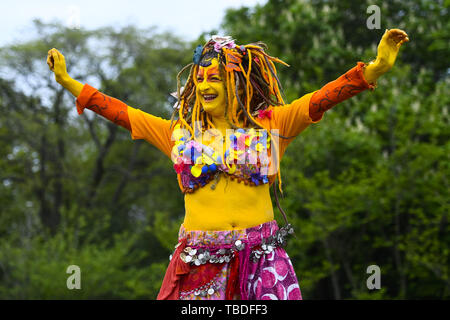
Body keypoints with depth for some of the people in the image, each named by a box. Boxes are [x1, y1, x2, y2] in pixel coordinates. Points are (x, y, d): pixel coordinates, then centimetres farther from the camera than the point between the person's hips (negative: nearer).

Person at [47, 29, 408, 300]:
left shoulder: (268, 125, 6)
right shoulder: (181, 133, 11)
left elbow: (321, 99, -3)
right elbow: (121, 112, 14)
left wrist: (376, 68, -14)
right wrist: (68, 82, 14)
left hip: (259, 256, -1)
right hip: (200, 258, 1)